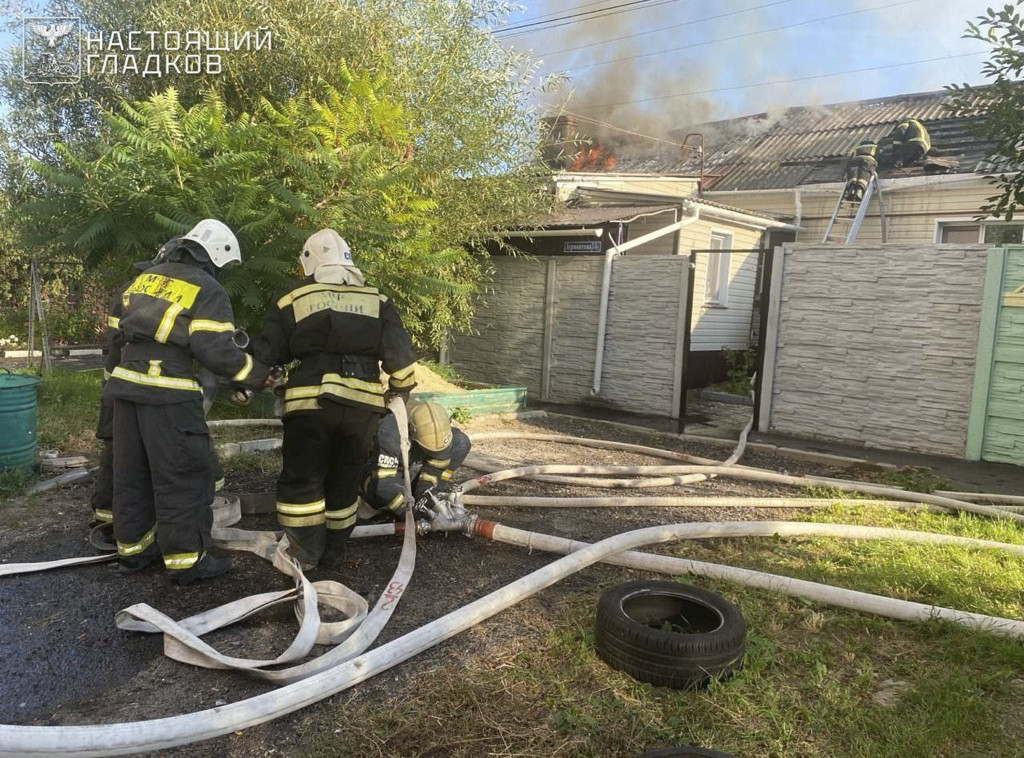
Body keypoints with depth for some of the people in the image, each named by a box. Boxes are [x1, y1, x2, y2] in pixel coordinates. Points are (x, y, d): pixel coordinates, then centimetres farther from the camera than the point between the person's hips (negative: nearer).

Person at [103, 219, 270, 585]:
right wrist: (258, 374, -5)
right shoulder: (207, 290, -5)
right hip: (168, 393, -7)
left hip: (125, 384, 8)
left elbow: (115, 333, 22)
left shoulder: (143, 279, 18)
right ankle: (186, 559, 6)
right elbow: (215, 349, -16)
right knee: (183, 476, 0)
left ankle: (133, 547, 29)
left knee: (131, 472, 17)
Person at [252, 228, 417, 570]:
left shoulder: (291, 300, 5)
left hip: (310, 401, -2)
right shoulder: (376, 300, 9)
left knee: (301, 478, 8)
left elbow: (267, 355, 7)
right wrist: (402, 388, 20)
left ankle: (304, 552, 9)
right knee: (345, 476, 16)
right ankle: (334, 541, 28)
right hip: (363, 401, 3)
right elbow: (398, 352, 6)